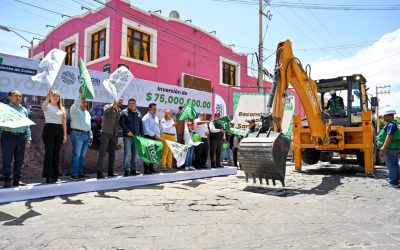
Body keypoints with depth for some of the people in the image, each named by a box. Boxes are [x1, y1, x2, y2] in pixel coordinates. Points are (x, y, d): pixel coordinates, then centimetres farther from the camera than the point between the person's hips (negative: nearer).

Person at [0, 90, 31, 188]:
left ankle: (17, 179, 18)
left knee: (19, 160, 8)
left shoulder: (24, 110, 13)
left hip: (21, 136, 4)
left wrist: (28, 138, 8)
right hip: (8, 136, -4)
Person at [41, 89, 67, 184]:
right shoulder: (47, 106, 2)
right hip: (49, 129, -4)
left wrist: (65, 134, 7)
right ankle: (48, 176, 5)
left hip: (59, 130, 4)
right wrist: (48, 98, -42)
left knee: (56, 153, 8)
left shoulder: (62, 108, 15)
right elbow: (43, 107, -25)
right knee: (49, 153, -3)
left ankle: (55, 175, 15)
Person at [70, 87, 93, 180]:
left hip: (86, 135, 7)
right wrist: (80, 93, -28)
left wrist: (91, 135, 19)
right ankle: (74, 174, -4)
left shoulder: (87, 112, 22)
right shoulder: (75, 110, 2)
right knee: (76, 155, -7)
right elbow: (76, 103, -21)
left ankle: (81, 172, 14)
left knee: (82, 155, 9)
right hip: (77, 134, -7)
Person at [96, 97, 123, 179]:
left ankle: (111, 172, 19)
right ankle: (99, 173, -8)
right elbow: (106, 111, -27)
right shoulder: (108, 106, -2)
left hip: (114, 135, 6)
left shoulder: (119, 110, 15)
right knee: (102, 153, -7)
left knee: (112, 154, 11)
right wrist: (113, 105, -45)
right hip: (106, 133, -6)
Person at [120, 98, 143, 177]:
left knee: (134, 153, 8)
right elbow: (122, 123, -8)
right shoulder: (124, 112, 1)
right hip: (128, 136, -5)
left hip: (136, 136, 5)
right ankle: (126, 170, -5)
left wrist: (142, 134, 11)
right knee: (127, 153, -8)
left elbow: (141, 125, 19)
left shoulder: (138, 113, 17)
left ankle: (133, 169, 15)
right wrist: (127, 131, -18)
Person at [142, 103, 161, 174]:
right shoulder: (146, 118, -8)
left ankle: (151, 168, 18)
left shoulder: (156, 117, 16)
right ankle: (146, 169, -1)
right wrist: (154, 135, -17)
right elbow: (147, 129, -15)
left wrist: (158, 136, 7)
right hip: (148, 137, -7)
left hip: (155, 137, 7)